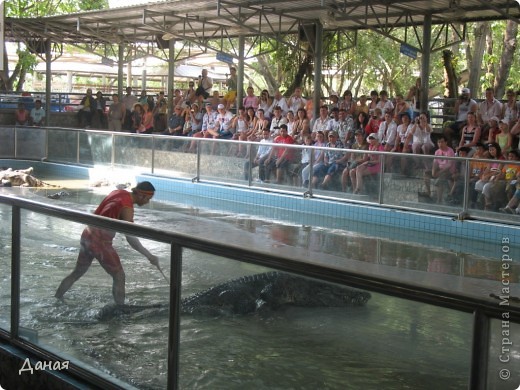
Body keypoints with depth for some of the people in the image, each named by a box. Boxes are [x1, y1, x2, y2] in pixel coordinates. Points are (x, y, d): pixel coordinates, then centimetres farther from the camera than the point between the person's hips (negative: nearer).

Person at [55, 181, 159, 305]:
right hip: (100, 242, -9)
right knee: (119, 276, 1)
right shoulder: (127, 208, -19)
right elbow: (131, 238, -25)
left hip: (87, 235, 9)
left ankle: (56, 299, 33)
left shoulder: (118, 192, 4)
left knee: (77, 272, 23)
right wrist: (149, 256, -25)